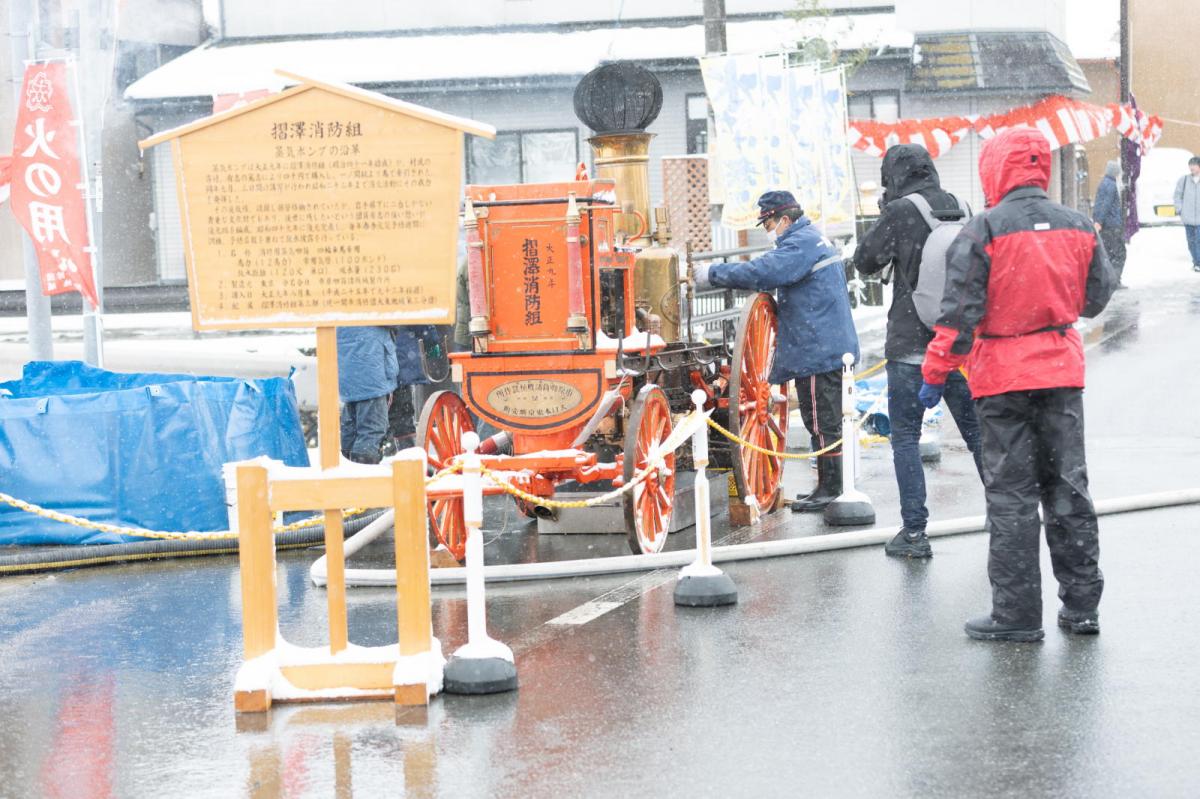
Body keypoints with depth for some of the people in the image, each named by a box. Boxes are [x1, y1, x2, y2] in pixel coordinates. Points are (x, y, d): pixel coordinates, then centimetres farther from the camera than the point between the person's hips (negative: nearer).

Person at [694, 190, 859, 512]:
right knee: (826, 422, 14)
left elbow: (763, 272, -25)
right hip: (832, 347, 11)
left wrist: (712, 274, -19)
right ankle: (830, 488, 19)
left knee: (822, 422, -5)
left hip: (818, 351, -11)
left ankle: (829, 489, -2)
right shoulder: (814, 239, 19)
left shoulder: (801, 244, -15)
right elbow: (775, 273, 21)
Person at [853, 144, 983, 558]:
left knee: (905, 436, 2)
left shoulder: (900, 213, -11)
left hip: (912, 342, -5)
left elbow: (866, 261, -2)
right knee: (977, 430, 13)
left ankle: (914, 532, -2)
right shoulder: (960, 210, 5)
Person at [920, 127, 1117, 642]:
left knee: (1011, 494, 2)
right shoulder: (1078, 226, 1)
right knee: (1068, 486, 13)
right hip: (1062, 369, 4)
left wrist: (935, 373, -5)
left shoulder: (981, 232, -14)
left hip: (1003, 376, -4)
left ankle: (1017, 614, 4)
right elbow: (1098, 296, 12)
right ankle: (1081, 604, 17)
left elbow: (959, 313, -15)